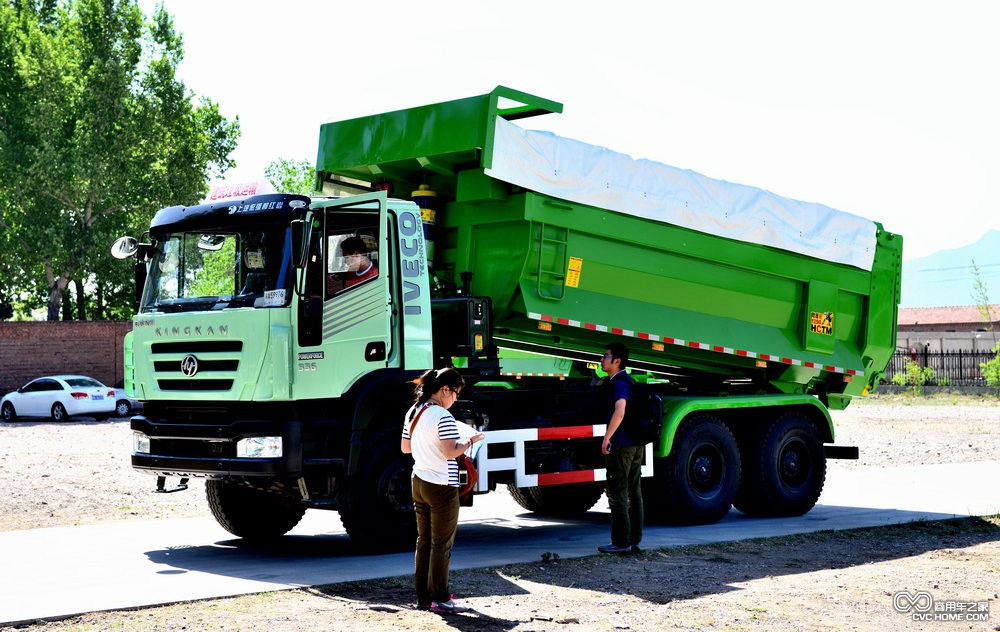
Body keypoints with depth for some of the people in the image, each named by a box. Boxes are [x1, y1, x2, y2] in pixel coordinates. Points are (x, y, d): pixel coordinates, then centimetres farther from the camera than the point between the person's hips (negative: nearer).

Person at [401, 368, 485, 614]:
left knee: (424, 541, 13)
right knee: (442, 545, 0)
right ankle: (439, 599, 4)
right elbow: (450, 452, -24)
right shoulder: (443, 417, -18)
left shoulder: (413, 413, 8)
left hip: (419, 483, 8)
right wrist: (471, 441, -9)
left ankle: (423, 596, 17)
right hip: (441, 487, -8)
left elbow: (405, 447, 16)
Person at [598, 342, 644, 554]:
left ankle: (621, 542, -4)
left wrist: (607, 437, -27)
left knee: (617, 493, -5)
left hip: (621, 445, -10)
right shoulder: (629, 381, 16)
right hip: (637, 444, 10)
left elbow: (620, 411, -28)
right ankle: (634, 540, 15)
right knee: (633, 492, 11)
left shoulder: (619, 383, -14)